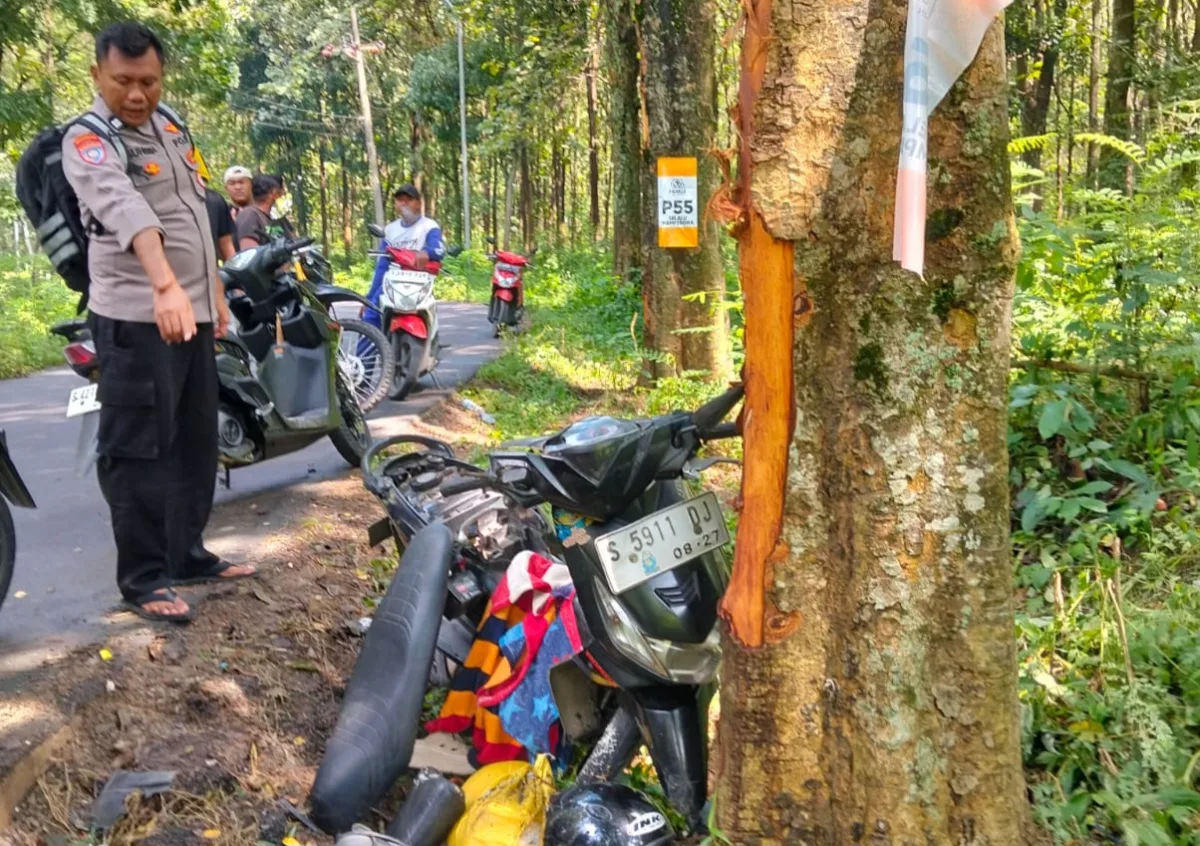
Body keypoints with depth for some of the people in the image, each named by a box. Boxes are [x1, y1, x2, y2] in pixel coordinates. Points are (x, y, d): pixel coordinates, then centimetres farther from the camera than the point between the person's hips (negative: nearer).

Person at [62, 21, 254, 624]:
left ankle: (187, 556, 26)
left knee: (196, 444, 14)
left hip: (193, 313, 8)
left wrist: (215, 293, 21)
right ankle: (143, 579, 4)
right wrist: (165, 287, -47)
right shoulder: (88, 141, -12)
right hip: (135, 319, -8)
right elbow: (126, 211, -31)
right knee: (139, 452, -4)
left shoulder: (170, 128, 15)